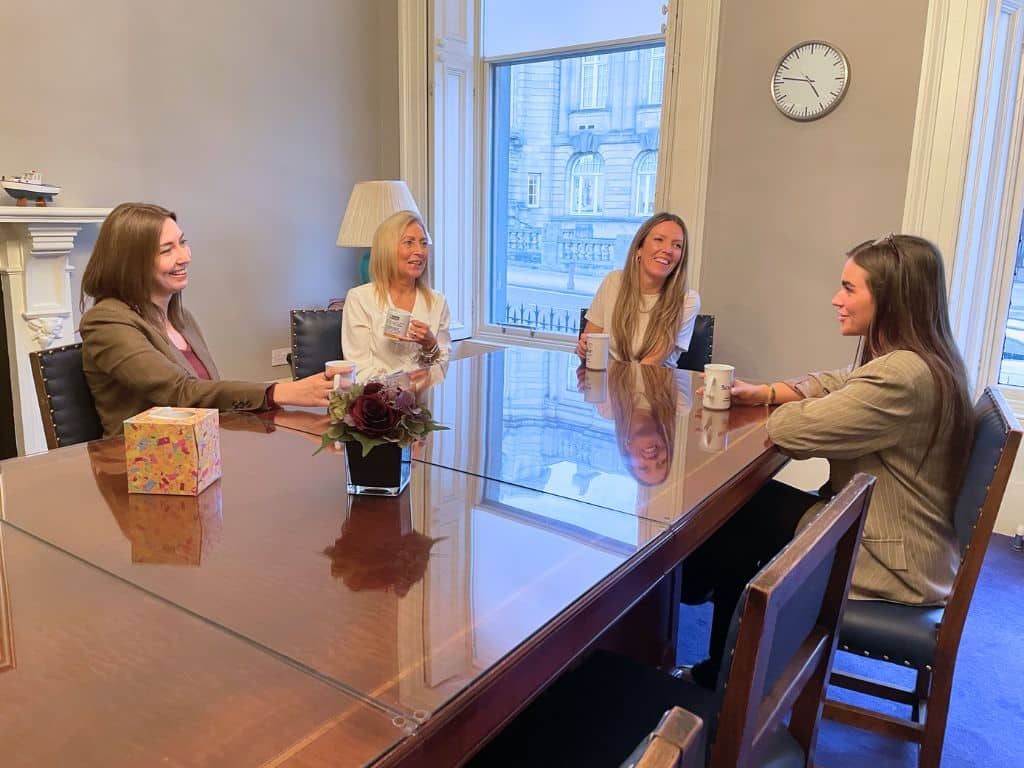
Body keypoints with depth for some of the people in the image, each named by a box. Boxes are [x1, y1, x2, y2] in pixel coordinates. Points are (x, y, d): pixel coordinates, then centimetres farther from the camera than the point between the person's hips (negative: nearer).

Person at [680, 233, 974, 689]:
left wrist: (778, 409, -2)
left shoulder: (901, 376, -31)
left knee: (731, 520, 3)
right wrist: (765, 392, -4)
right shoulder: (923, 361, 4)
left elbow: (792, 429, -27)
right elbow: (831, 385, 14)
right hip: (904, 542, 10)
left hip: (890, 564, -10)